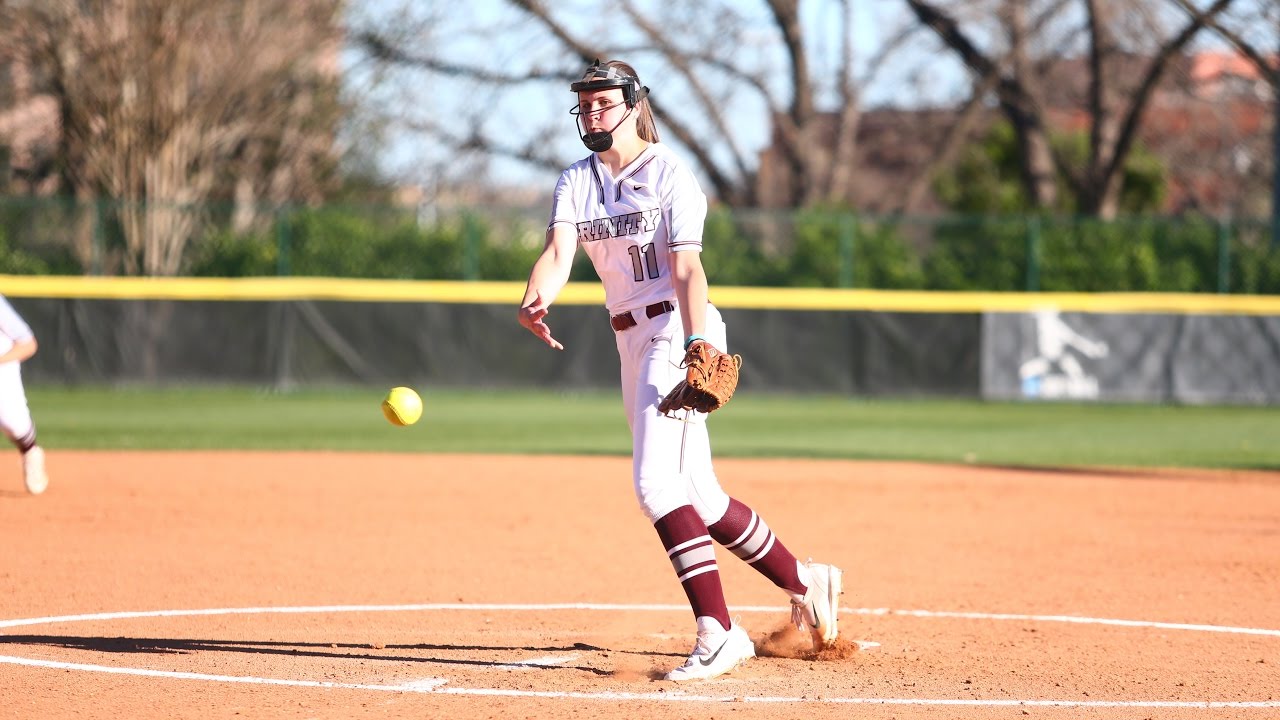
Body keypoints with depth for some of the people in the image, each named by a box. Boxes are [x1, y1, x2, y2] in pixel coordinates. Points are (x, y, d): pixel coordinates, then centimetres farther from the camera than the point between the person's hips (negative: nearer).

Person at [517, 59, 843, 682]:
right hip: (632, 342, 8)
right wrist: (534, 302, -30)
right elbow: (558, 253, -7)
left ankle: (718, 632, -22)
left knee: (655, 483, -20)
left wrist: (695, 342, -33)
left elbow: (687, 268, -17)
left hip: (678, 332, -7)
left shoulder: (668, 174, -7)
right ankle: (804, 583, 27)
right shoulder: (576, 183, 10)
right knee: (699, 498, 11)